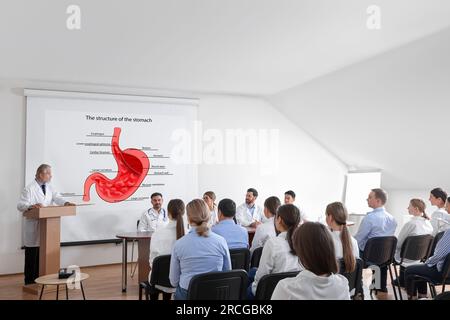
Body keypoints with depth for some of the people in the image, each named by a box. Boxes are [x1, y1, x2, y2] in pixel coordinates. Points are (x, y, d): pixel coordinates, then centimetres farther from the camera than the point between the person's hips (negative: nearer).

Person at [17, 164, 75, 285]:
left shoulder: (49, 187, 11)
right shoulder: (29, 189, -10)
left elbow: (57, 198, -1)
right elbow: (20, 205, -16)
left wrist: (66, 203, -21)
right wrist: (31, 206, -36)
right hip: (33, 227, -6)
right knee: (32, 255, 2)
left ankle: (38, 278, 23)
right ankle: (29, 281, 13)